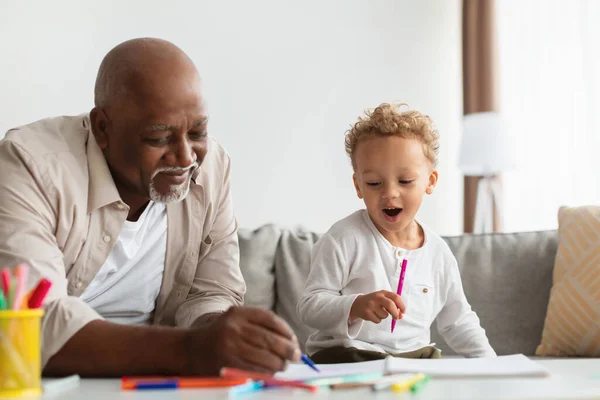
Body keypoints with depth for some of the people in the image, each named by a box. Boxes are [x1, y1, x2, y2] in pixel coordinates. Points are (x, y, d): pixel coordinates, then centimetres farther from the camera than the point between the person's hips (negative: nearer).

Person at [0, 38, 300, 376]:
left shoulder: (211, 166, -4)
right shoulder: (29, 167, -20)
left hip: (148, 379, 4)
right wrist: (185, 349, -43)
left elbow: (211, 295, -1)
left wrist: (227, 341, -25)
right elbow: (33, 324, -31)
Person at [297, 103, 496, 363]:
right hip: (346, 355, -4)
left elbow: (458, 322, 23)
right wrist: (356, 306, -29)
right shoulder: (344, 239, -8)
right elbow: (309, 306, -11)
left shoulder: (439, 254, 9)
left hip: (415, 357, 4)